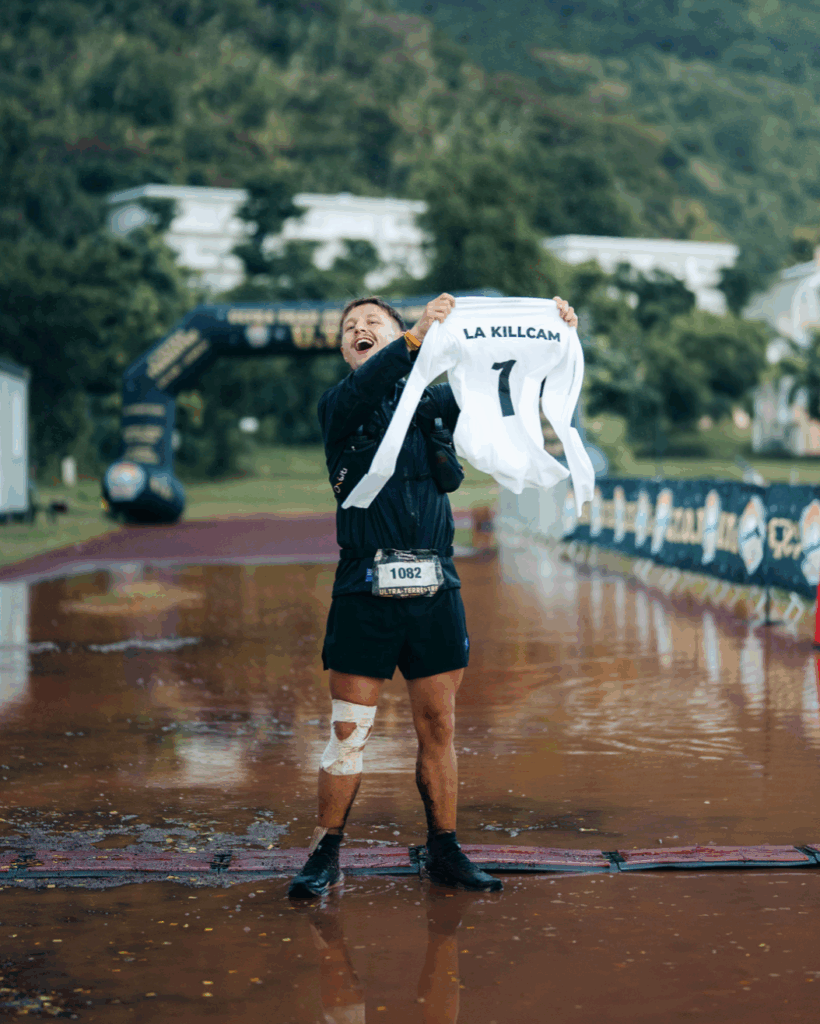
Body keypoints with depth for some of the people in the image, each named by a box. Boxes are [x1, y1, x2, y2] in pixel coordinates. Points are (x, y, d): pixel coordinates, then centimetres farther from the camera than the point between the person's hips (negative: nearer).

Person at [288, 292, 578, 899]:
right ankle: (326, 856, 12)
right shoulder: (338, 408, 4)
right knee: (349, 731, 0)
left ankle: (445, 852, 20)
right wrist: (418, 337, -34)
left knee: (438, 728, 9)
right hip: (366, 592, -2)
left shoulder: (437, 403, 12)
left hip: (436, 592, 3)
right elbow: (363, 390, -19)